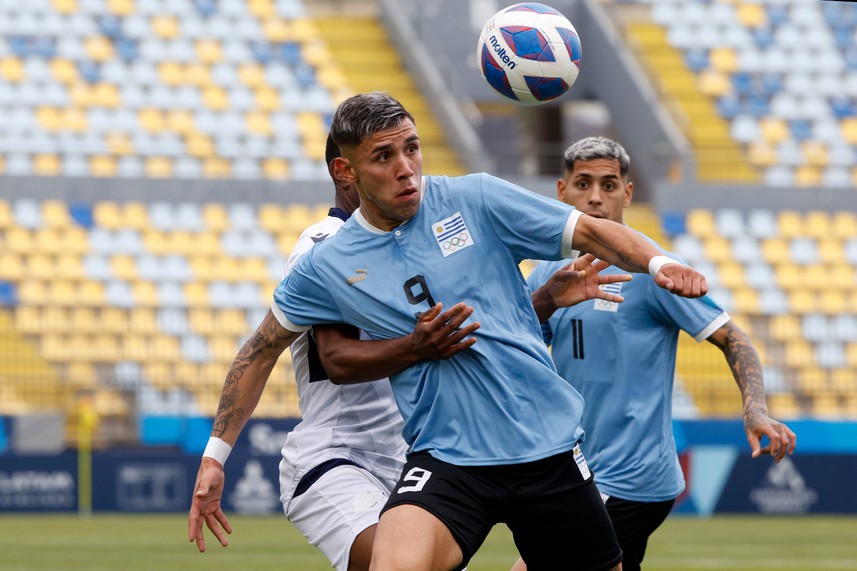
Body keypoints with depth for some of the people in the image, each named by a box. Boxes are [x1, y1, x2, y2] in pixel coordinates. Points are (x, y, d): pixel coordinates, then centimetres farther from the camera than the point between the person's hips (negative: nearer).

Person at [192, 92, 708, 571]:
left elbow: (591, 233, 3)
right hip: (446, 463, -1)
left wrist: (658, 263, -16)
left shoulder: (476, 200, -1)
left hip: (549, 447, 2)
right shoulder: (327, 268, 2)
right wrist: (216, 454, 17)